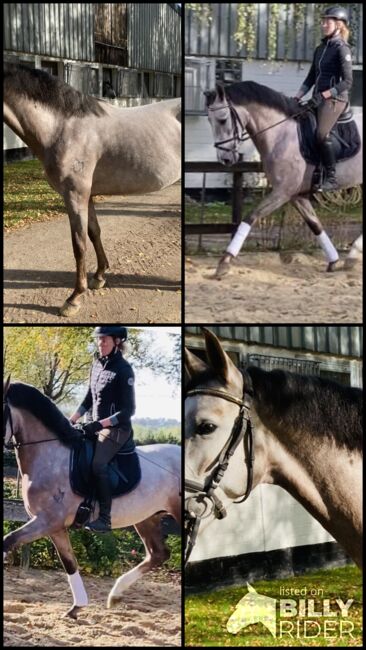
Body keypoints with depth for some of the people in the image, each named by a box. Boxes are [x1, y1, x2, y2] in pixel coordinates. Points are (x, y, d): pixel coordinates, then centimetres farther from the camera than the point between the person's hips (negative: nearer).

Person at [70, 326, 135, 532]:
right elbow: (89, 399, 20)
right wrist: (71, 421, 12)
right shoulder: (98, 365, 9)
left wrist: (100, 424, -24)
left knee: (98, 464, -26)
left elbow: (128, 410, -18)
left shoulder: (123, 370, -15)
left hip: (117, 429, -9)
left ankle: (105, 519, -25)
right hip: (97, 427, 9)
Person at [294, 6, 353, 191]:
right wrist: (298, 96, 7)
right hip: (318, 98, 9)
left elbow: (347, 82, -14)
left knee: (322, 133, -23)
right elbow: (311, 77, 19)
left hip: (335, 98, -9)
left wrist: (324, 95, -22)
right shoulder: (320, 48, 15)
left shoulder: (342, 48, -8)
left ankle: (331, 178, -16)